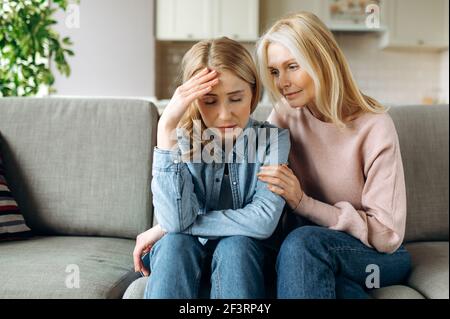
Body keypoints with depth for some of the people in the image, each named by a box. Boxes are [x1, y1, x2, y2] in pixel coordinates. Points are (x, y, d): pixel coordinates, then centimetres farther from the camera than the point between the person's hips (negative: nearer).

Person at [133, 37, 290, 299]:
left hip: (246, 256, 0)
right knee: (174, 243, -29)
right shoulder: (182, 141, -11)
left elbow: (263, 221, -24)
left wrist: (167, 228, -20)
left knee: (235, 245, -30)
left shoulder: (273, 139, -13)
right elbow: (175, 220, -26)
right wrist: (166, 127, -31)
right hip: (183, 256, 1)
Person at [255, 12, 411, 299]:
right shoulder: (286, 114, -3)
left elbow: (387, 234, -16)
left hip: (380, 256, -3)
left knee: (301, 242, -34)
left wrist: (302, 202, -25)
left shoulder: (374, 127, -17)